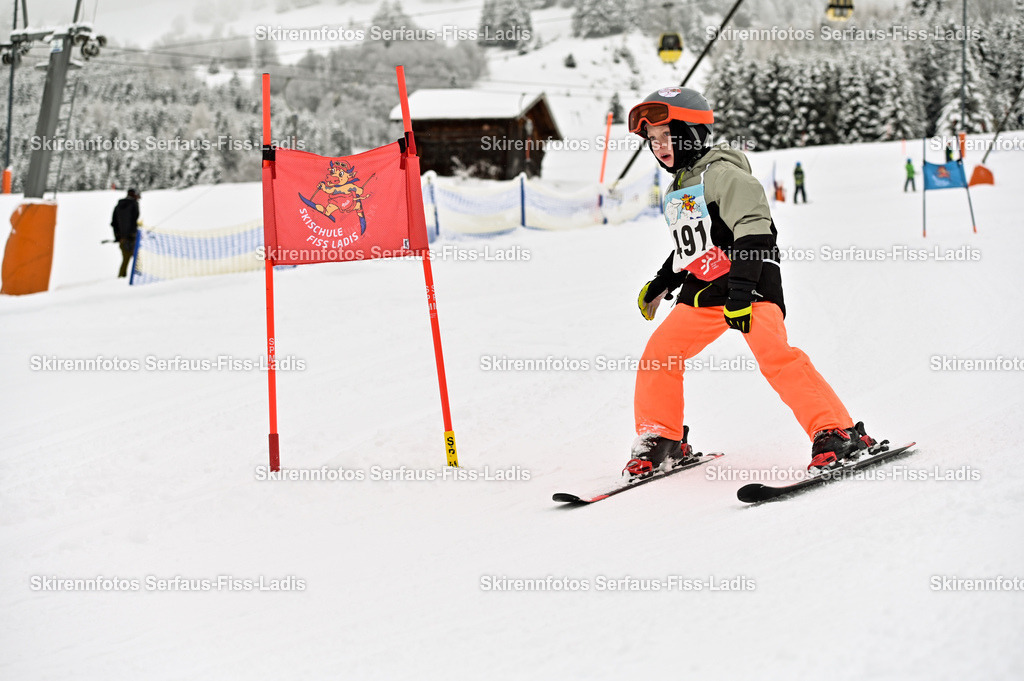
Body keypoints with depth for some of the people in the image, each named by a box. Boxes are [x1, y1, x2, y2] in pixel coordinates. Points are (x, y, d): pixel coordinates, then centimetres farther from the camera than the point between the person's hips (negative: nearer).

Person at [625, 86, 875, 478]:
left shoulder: (722, 173, -9)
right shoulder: (676, 190, 20)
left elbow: (753, 231, -19)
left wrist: (740, 289, -26)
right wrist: (660, 284, 32)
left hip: (751, 284, -9)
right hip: (702, 291, 9)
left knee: (774, 354, -25)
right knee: (658, 354, 0)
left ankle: (837, 433, -22)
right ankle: (660, 439, 15)